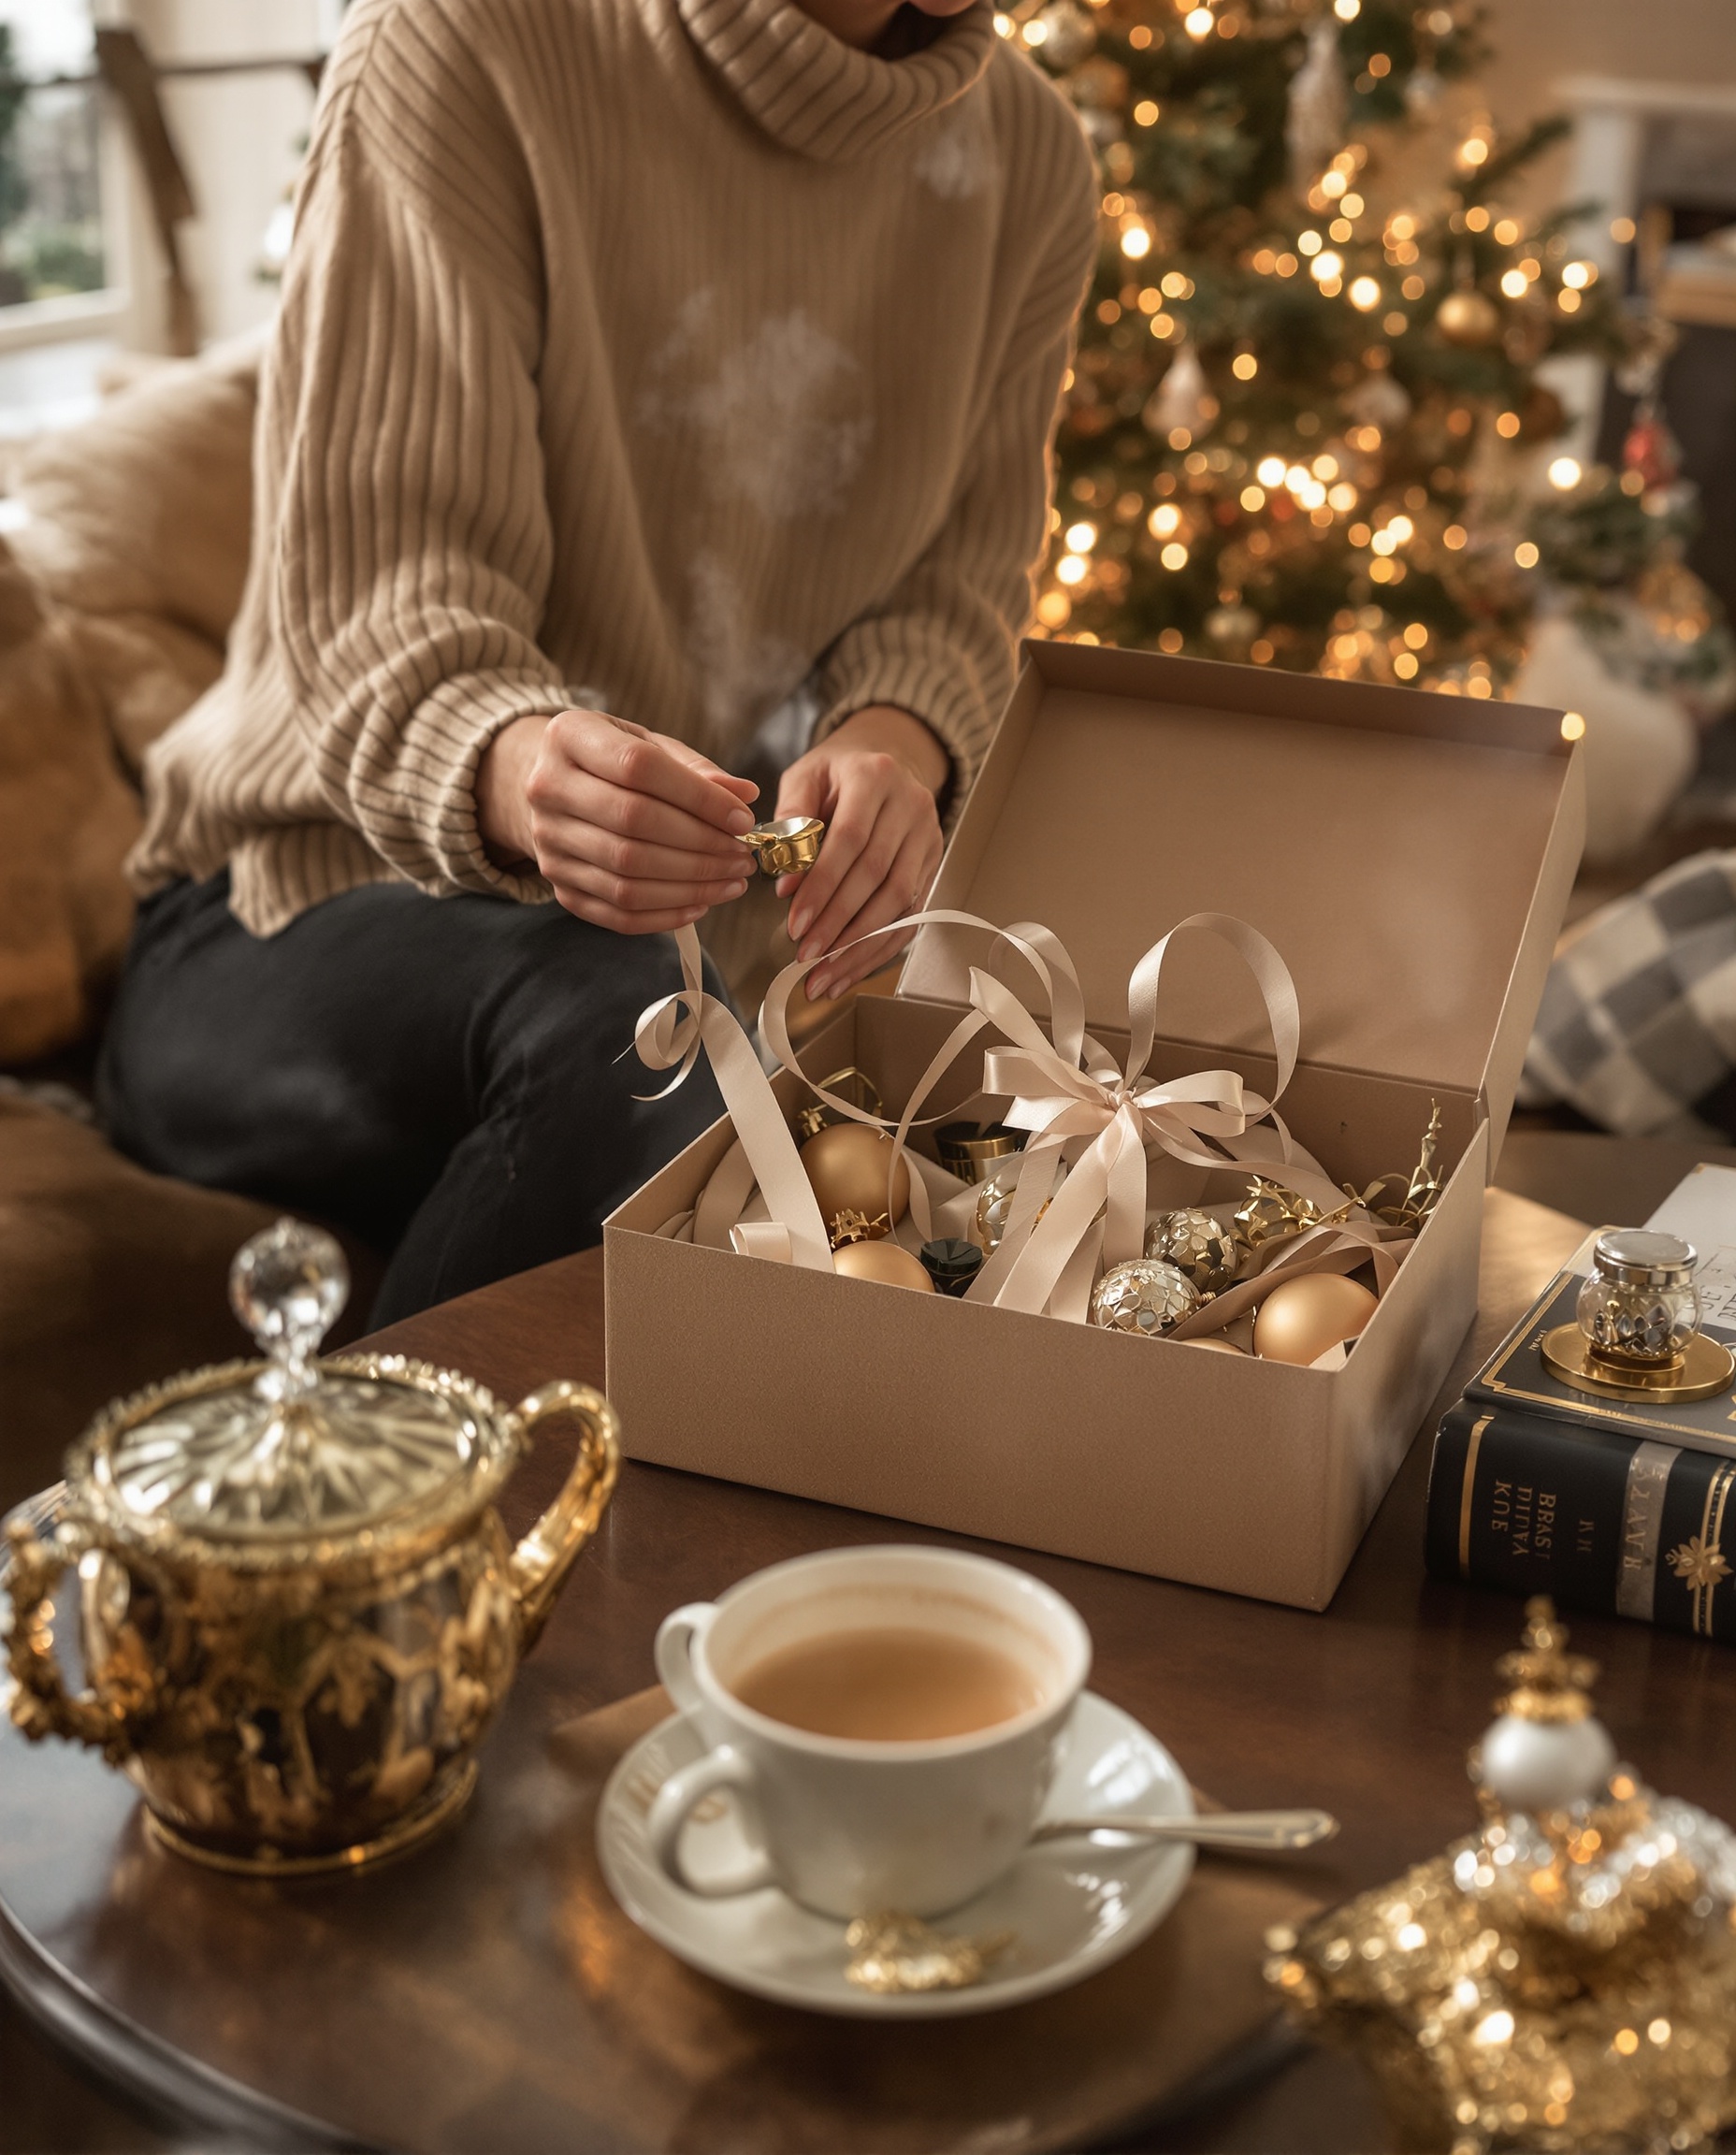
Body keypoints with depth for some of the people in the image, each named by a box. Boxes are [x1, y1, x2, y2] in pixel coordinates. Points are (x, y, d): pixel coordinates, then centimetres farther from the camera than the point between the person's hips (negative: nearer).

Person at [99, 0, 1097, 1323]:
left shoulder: (1030, 163, 2)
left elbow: (958, 581, 2)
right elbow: (371, 591, -21)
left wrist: (896, 743, -23)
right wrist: (519, 774, -45)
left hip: (668, 908, 4)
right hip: (294, 911, -4)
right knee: (610, 1015, -37)